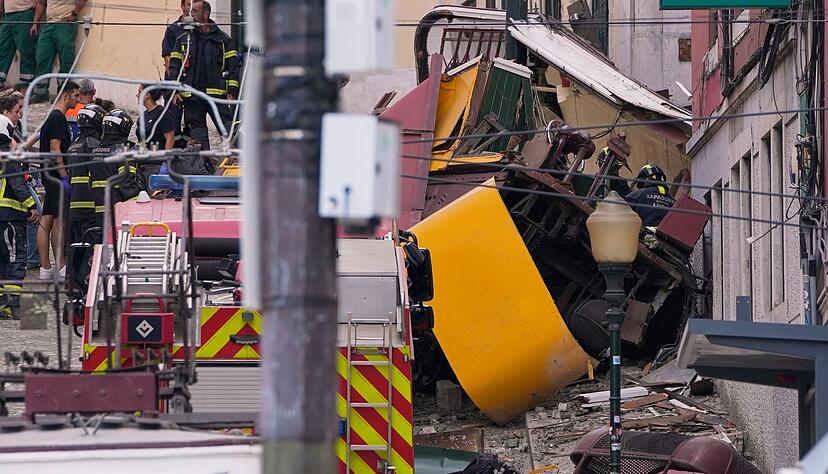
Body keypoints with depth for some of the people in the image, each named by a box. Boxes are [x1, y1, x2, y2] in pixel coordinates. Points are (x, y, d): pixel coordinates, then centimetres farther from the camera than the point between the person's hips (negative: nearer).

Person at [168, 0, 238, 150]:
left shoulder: (223, 39, 6)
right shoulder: (183, 40, 12)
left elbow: (232, 65, 4)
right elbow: (174, 65, 10)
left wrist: (232, 91, -4)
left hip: (216, 92, -3)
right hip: (191, 97, 3)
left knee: (227, 125, -6)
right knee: (197, 127, 4)